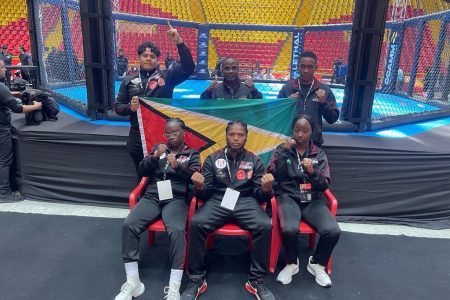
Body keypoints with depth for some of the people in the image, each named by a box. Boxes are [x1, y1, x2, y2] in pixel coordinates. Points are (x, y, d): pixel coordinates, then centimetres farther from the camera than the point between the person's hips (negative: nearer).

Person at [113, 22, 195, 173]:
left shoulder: (167, 76, 1)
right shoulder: (129, 80, 8)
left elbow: (188, 67, -12)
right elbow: (117, 107, 11)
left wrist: (179, 42, -20)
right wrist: (131, 107, -11)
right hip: (137, 136, 2)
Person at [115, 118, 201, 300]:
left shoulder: (192, 154, 12)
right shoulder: (158, 148, 20)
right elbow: (142, 171, 12)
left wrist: (178, 166, -21)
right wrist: (154, 157, -7)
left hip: (176, 200, -3)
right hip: (151, 197, 3)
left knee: (177, 231, -33)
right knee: (128, 225, -23)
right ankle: (133, 283, -14)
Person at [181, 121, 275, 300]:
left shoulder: (255, 161, 11)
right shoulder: (213, 159, 10)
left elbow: (260, 196, 7)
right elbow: (205, 194, 7)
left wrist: (266, 189, -17)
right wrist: (199, 187, -16)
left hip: (246, 202, 0)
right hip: (217, 201, 0)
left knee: (265, 226, -29)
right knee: (196, 223, -29)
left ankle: (256, 280, -10)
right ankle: (197, 279, -11)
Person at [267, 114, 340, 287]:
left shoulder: (319, 153, 11)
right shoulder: (281, 149, 7)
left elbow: (324, 185, 4)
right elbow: (271, 177, -6)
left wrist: (313, 172, -16)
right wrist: (284, 152, -13)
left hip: (313, 200, 2)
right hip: (288, 197, -2)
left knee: (333, 231, -24)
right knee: (290, 229, -33)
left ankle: (317, 264, 7)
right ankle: (291, 263, 0)